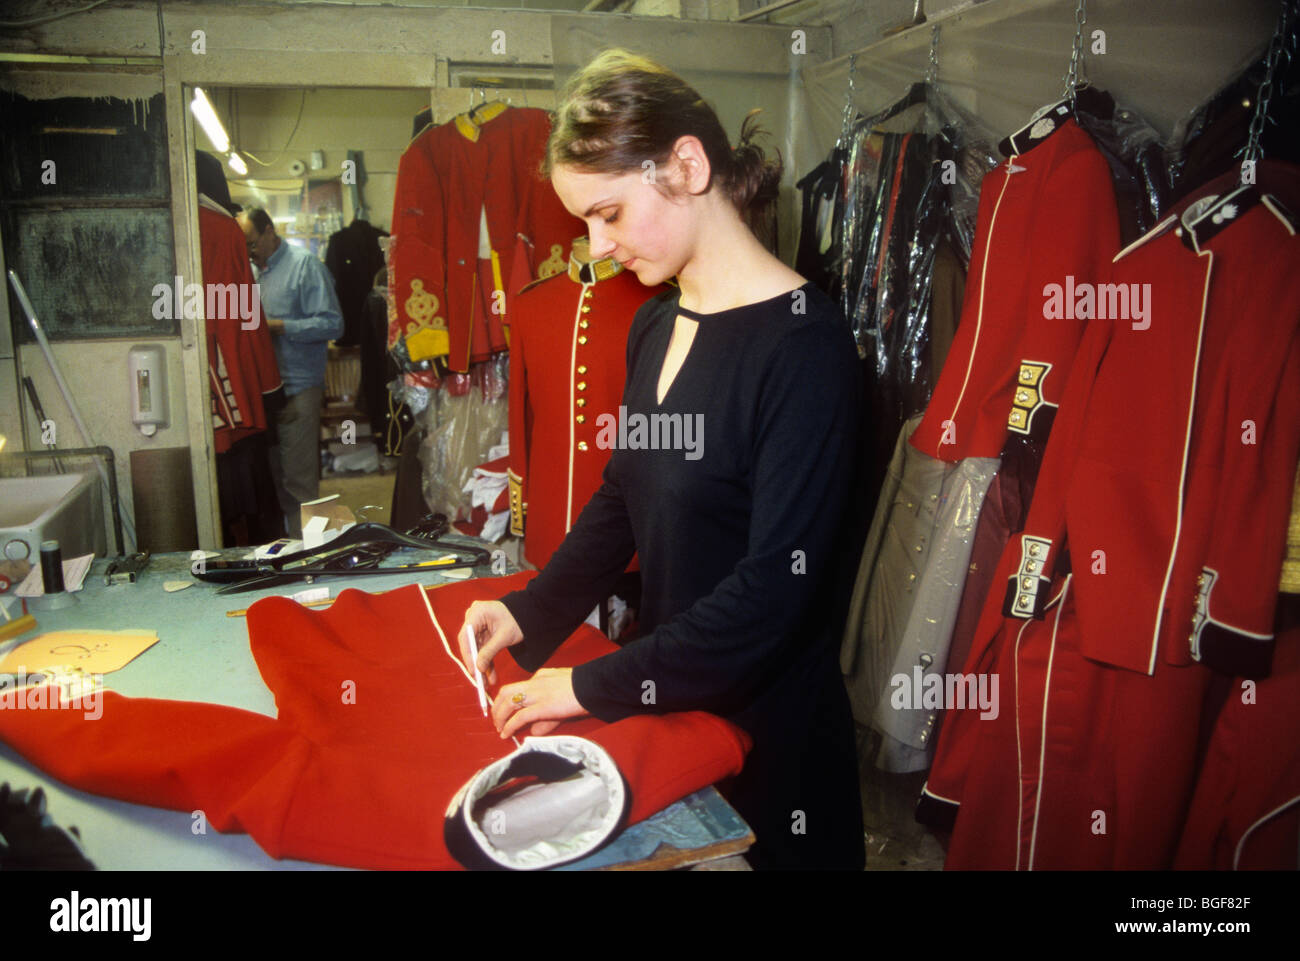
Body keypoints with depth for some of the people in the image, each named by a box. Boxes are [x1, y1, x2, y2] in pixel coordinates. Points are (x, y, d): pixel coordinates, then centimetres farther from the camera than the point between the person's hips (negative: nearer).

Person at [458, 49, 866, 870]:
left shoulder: (804, 343, -21)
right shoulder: (654, 327, 4)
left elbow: (777, 585, -24)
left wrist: (595, 687, -19)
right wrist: (531, 614, 0)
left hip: (767, 726, -7)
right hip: (662, 707, 7)